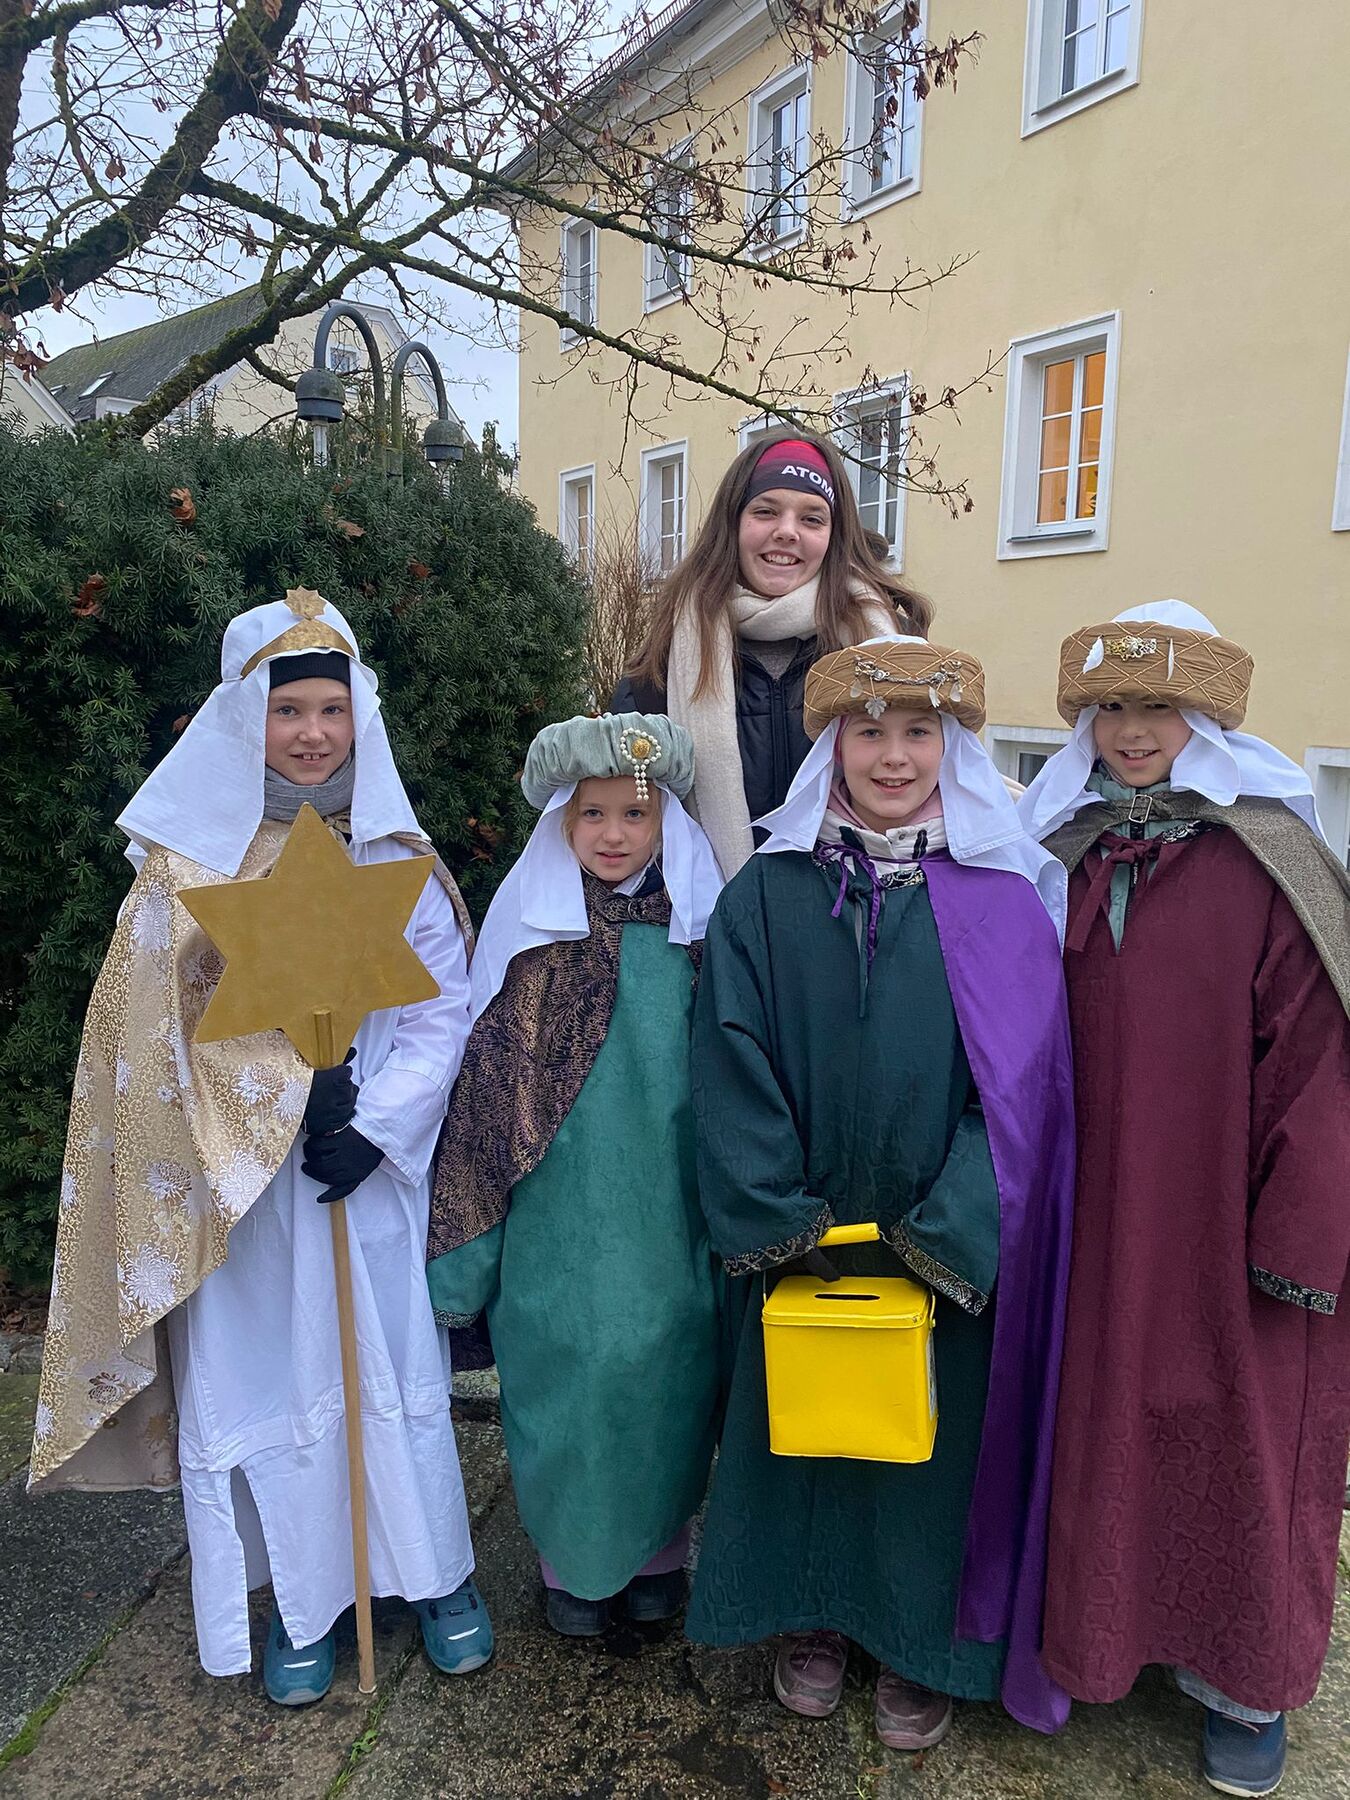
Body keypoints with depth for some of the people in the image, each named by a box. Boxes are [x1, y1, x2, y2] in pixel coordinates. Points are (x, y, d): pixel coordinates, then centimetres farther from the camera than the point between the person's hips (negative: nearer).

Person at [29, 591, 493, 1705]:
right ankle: (298, 1597, 29)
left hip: (378, 1165, 1)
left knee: (398, 1367, 9)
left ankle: (438, 1573, 30)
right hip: (235, 1177, 0)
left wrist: (377, 1126, -14)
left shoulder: (395, 857, 1)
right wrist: (287, 1091, -16)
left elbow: (444, 1012, -3)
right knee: (262, 1374, 8)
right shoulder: (188, 860, -1)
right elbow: (167, 1021, -5)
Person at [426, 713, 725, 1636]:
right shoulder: (530, 928, -4)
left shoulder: (699, 928, 0)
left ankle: (658, 1546, 33)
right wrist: (468, 1237, -1)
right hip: (561, 1205, -1)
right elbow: (488, 1082, -2)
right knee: (566, 1361, 5)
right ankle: (573, 1560, 30)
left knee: (667, 1360, 9)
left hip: (670, 1206, 2)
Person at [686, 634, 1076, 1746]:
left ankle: (925, 1645, 38)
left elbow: (1021, 1084, -9)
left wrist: (950, 1235, -16)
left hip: (946, 1247, -1)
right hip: (805, 1244, 1)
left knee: (936, 1437, 12)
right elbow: (734, 1064, -6)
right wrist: (776, 1222, -13)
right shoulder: (769, 894, -4)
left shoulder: (1003, 899, -6)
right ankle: (813, 1616, 42)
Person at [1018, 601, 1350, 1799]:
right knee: (1109, 1431, 15)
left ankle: (1249, 1686, 35)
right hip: (1103, 1220, 4)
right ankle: (1112, 1634, 38)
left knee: (1244, 1440, 12)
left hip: (1230, 1222, -3)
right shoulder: (1070, 859, 3)